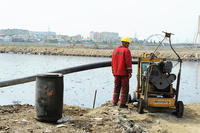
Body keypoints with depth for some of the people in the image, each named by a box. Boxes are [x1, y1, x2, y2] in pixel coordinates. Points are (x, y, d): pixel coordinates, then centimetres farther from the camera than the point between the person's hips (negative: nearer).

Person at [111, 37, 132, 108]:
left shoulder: (115, 50, 11)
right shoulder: (126, 50, -9)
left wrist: (113, 72, 21)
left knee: (116, 87, 16)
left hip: (116, 73, 6)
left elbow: (113, 62, 14)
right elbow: (128, 62, -15)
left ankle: (114, 102, 18)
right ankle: (122, 104, 1)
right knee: (124, 88, 1)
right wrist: (130, 72, -12)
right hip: (124, 73, -6)